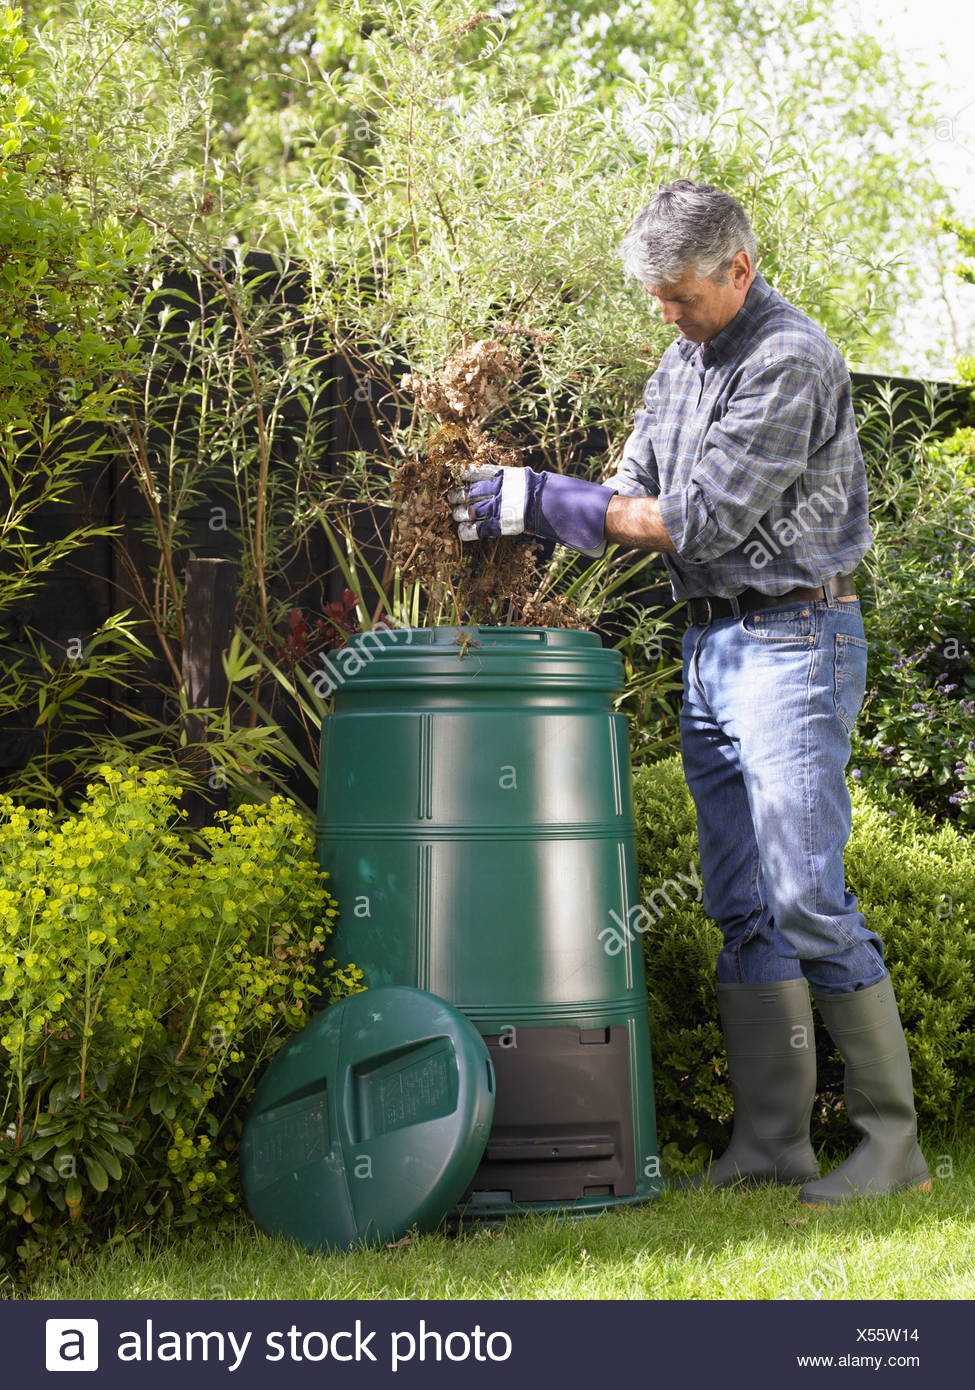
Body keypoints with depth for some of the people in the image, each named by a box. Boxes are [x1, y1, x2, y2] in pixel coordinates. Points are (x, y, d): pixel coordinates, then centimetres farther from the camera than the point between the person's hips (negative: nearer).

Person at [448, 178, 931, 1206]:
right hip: (709, 644, 8)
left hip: (791, 638, -8)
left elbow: (700, 519, -17)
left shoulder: (791, 362, -12)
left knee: (807, 894, -10)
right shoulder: (683, 360, 15)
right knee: (743, 907, 7)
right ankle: (771, 1142, 12)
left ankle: (892, 1139, 0)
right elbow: (636, 502, 14)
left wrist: (545, 497, -14)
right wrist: (525, 511, -4)